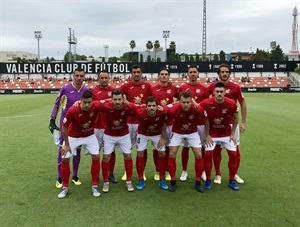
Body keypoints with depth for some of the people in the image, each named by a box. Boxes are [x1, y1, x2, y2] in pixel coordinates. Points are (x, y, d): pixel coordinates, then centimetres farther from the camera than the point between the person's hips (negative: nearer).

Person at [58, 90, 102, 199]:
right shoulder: (73, 110, -34)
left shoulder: (97, 106, -29)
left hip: (89, 136, 2)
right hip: (73, 136, -1)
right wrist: (66, 144, -12)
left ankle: (95, 186, 8)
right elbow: (64, 127, -19)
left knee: (96, 156, -7)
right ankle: (65, 187, 15)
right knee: (65, 159, -3)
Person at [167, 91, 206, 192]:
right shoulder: (173, 109, -32)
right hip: (177, 132, 0)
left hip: (192, 133, 1)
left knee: (198, 155, -6)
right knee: (171, 155, -8)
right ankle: (173, 182, 9)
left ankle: (198, 182, 11)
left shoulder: (198, 109, -29)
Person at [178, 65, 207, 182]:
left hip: (200, 123, 1)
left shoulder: (203, 88, 4)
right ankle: (184, 171, 20)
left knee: (202, 147, 7)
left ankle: (203, 171, 21)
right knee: (185, 147, 7)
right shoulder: (182, 88, 2)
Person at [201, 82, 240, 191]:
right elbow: (204, 120, -9)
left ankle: (232, 181, 14)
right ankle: (208, 180, 9)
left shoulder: (231, 103, -20)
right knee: (208, 155, -8)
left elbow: (235, 118, -2)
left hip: (227, 133, 2)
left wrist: (233, 134, -2)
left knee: (233, 154, -1)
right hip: (212, 133, -1)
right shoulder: (206, 103, -23)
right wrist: (207, 135, -9)